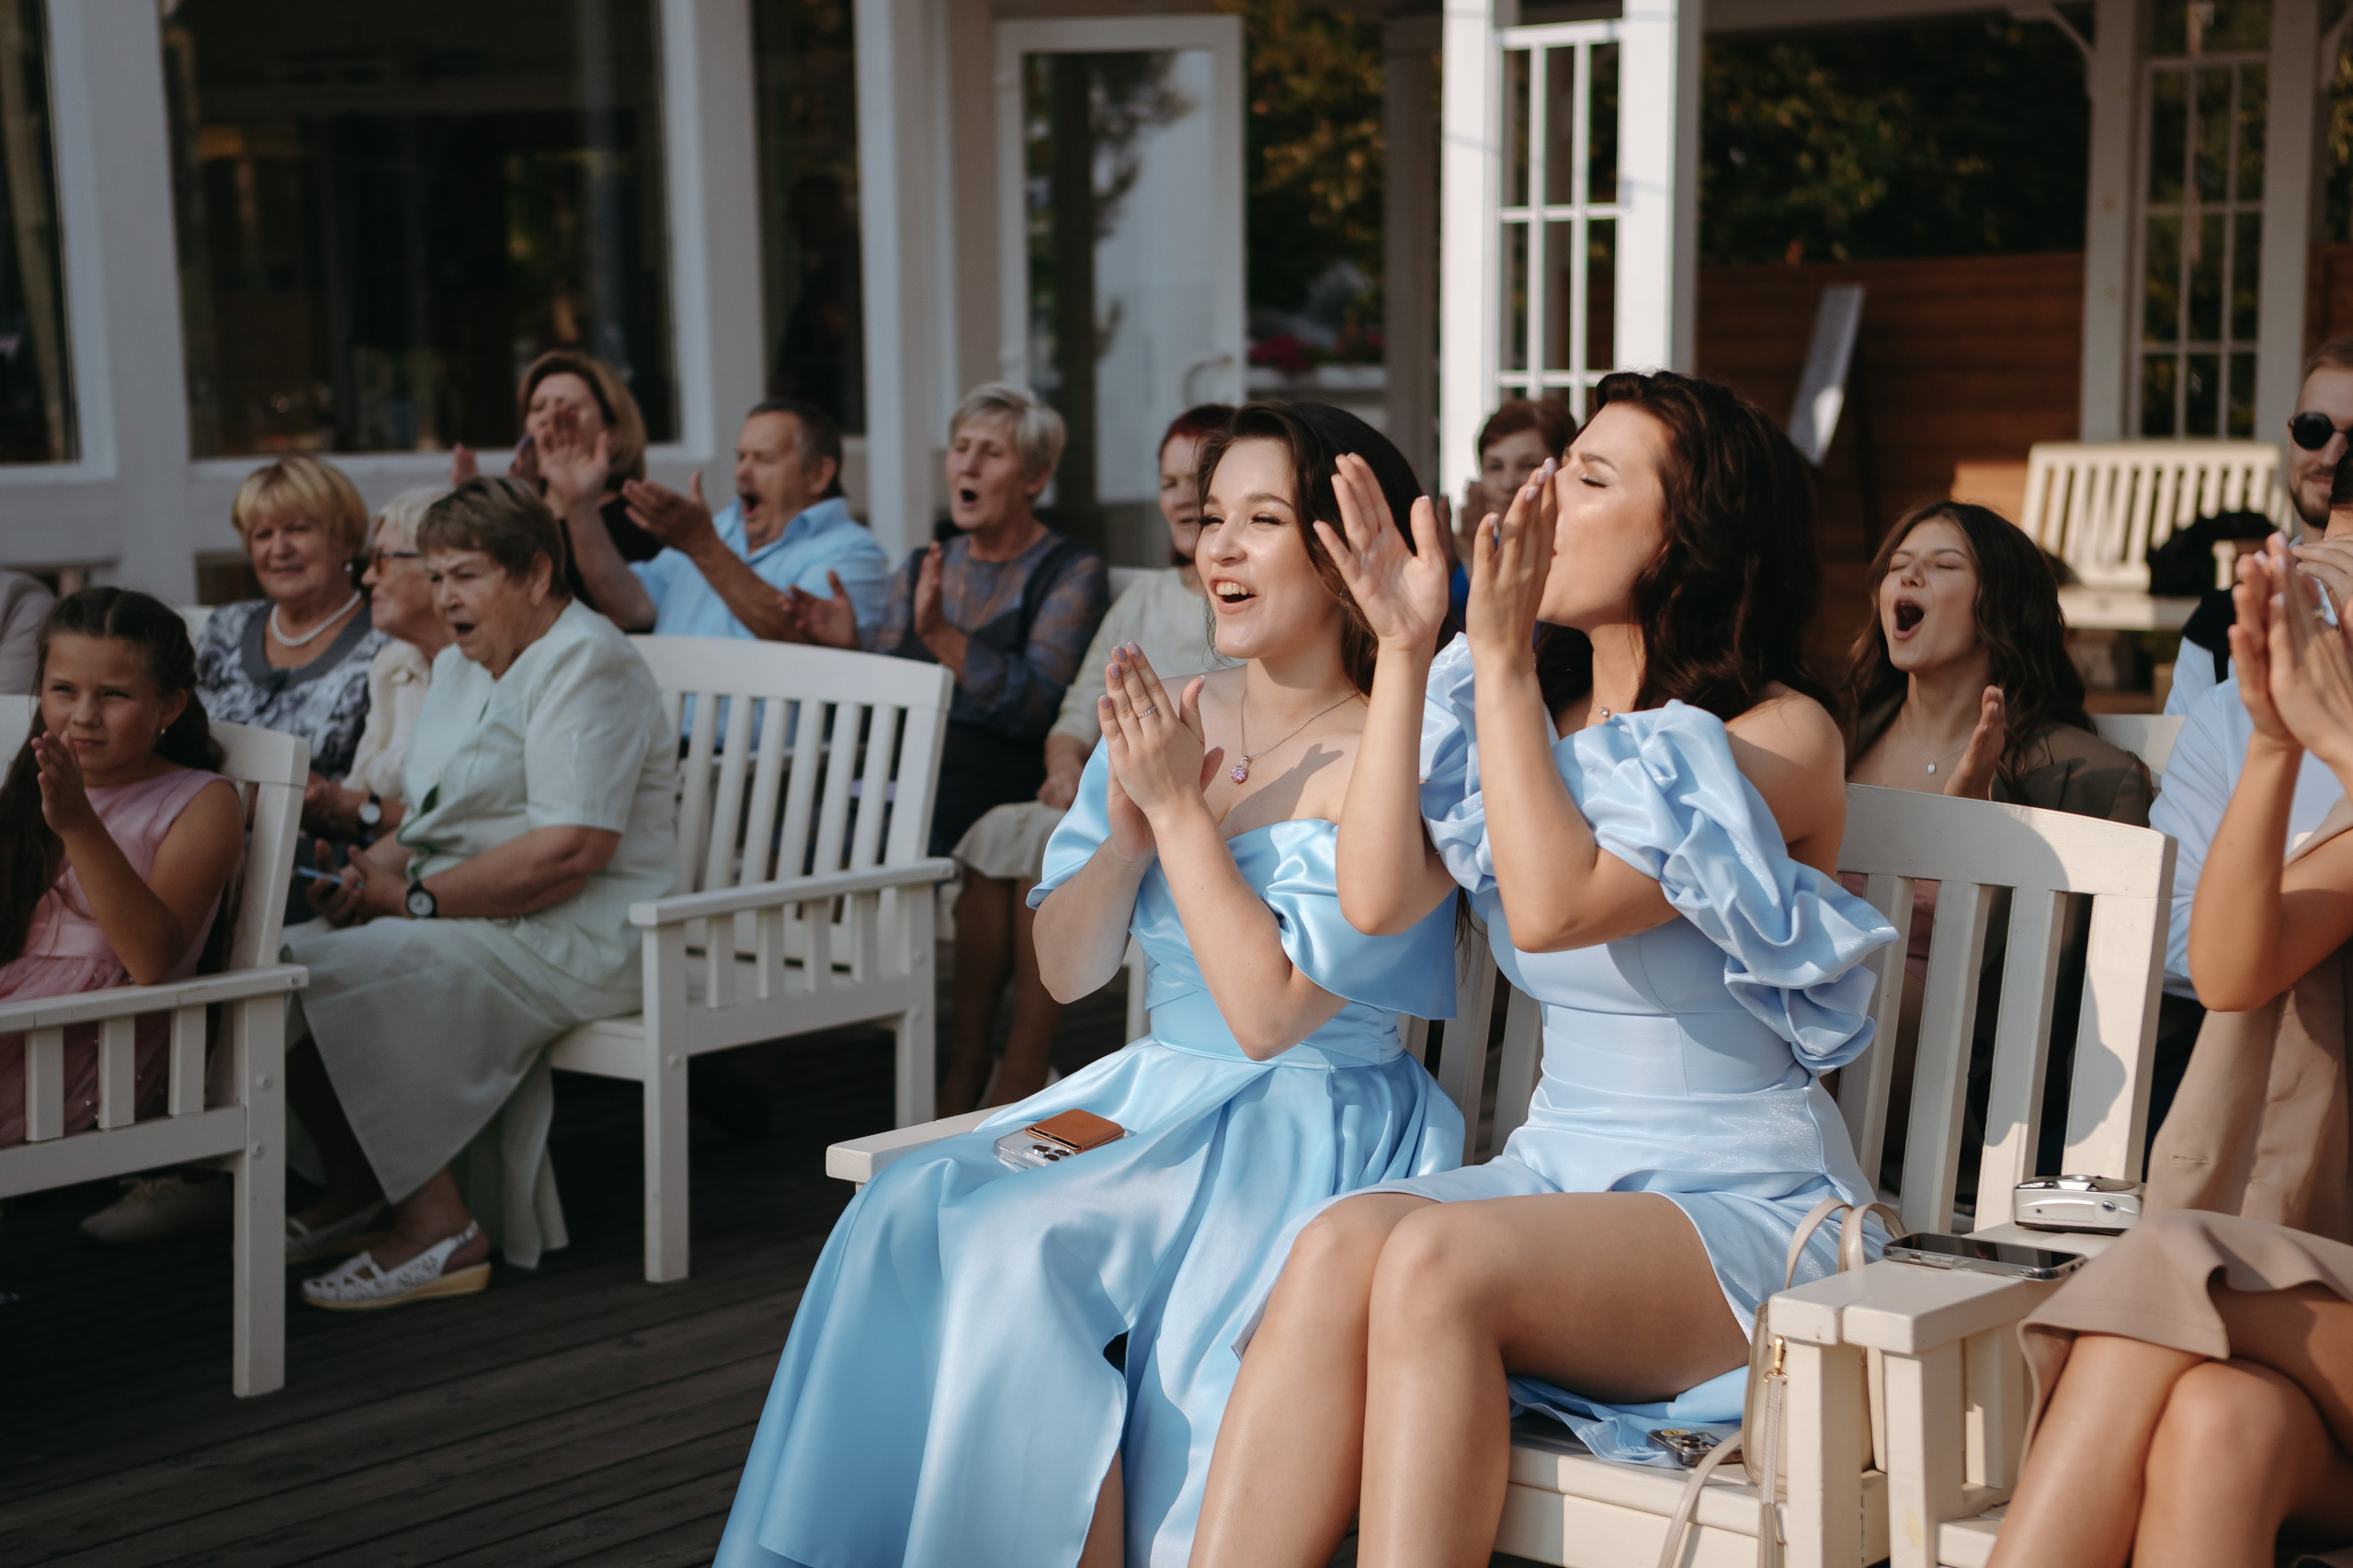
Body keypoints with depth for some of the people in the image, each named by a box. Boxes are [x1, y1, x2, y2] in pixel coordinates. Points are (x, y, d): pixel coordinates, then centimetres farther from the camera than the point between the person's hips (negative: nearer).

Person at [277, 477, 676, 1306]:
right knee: (279, 955, -8)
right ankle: (355, 1190, 2)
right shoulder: (461, 665, 19)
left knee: (349, 973, -26)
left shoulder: (584, 664, -12)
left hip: (582, 935, -9)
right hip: (468, 919, 9)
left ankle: (438, 1225, -18)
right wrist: (371, 869, -3)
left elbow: (570, 851, -23)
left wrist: (417, 897, -20)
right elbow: (435, 821, 20)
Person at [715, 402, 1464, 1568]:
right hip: (1148, 1093, 7)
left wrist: (1181, 807, -15)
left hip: (1309, 1127, -6)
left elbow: (1268, 1013, -18)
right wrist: (1128, 828, -9)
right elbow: (1063, 971, 9)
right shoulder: (1164, 719, 9)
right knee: (905, 1214, -19)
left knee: (1019, 1247, -28)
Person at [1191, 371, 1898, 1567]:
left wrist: (1501, 659, -15)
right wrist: (1406, 649, -2)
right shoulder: (1528, 710, 12)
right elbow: (1377, 899, -2)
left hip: (1745, 1215, -5)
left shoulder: (1779, 735, -7)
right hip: (1558, 1173, 5)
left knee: (1437, 1263, -32)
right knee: (1339, 1242, -27)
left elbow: (1553, 908, -20)